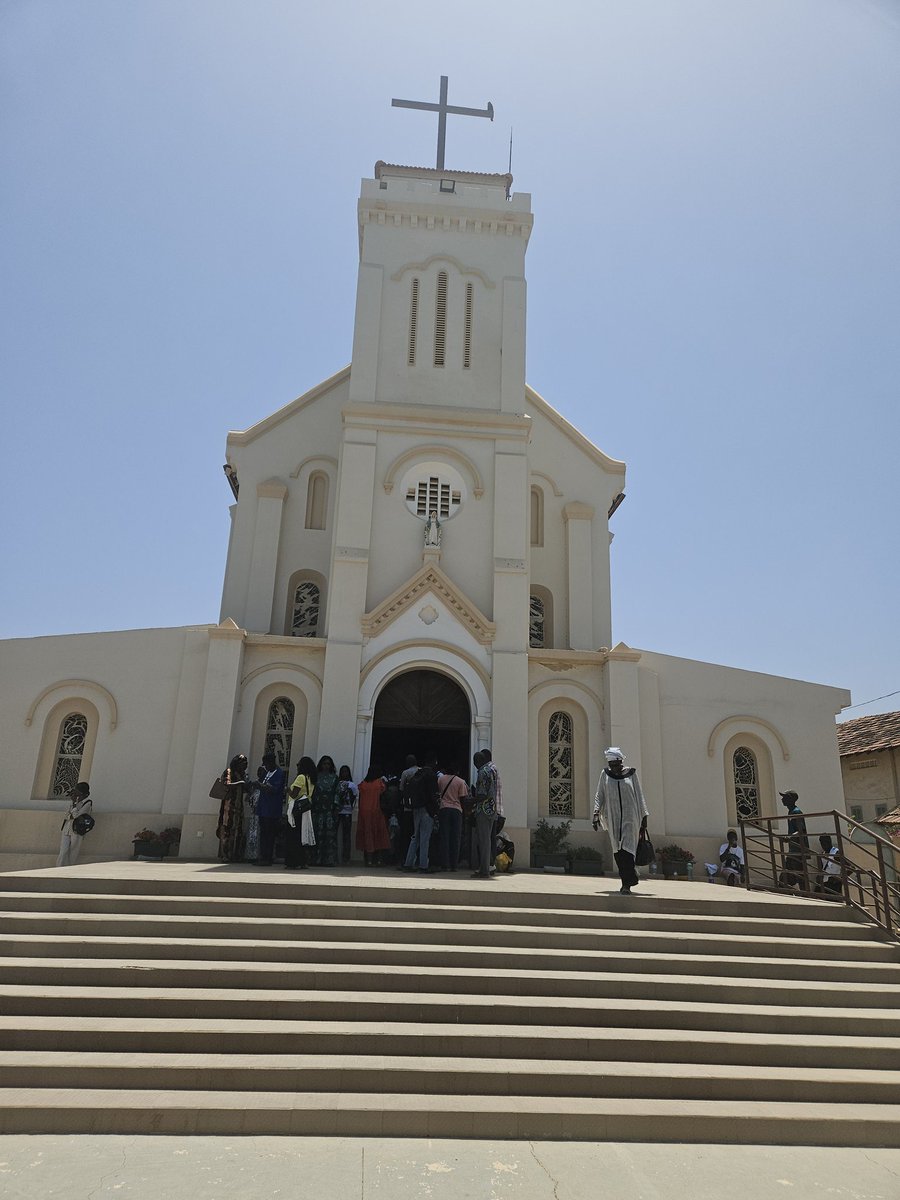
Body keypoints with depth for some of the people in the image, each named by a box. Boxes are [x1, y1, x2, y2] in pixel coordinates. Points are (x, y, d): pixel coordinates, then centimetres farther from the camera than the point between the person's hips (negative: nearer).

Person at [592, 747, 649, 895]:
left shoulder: (631, 774, 1)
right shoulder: (605, 774, 5)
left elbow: (639, 796, 5)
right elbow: (599, 795, 5)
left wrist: (643, 817, 4)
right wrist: (596, 813, -8)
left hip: (630, 817, -2)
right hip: (613, 817, 3)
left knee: (627, 850, -11)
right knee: (618, 852, 4)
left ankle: (626, 884, -11)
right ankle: (628, 880, 16)